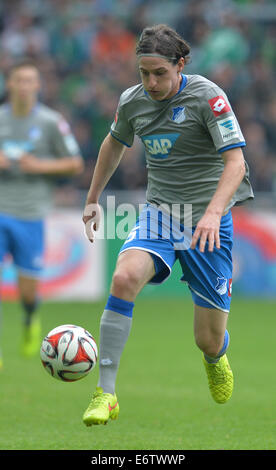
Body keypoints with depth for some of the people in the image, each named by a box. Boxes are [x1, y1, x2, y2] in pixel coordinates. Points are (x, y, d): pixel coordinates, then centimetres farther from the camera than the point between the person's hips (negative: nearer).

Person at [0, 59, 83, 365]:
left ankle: (31, 320, 36)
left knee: (28, 290, 1)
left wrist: (41, 166, -11)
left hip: (31, 214, -1)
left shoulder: (51, 122, -2)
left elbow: (76, 164, 3)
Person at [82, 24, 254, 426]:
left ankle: (216, 359, 43)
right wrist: (93, 200, 26)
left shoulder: (207, 96, -14)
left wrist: (213, 213, -34)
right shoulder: (132, 101, 2)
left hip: (207, 221, -3)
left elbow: (235, 162, -19)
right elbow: (115, 144, 23)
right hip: (158, 212, 3)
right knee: (125, 276, -30)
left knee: (210, 340, 1)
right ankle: (106, 393, -26)